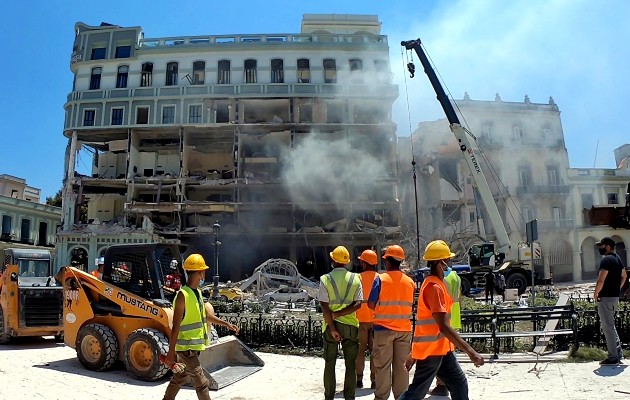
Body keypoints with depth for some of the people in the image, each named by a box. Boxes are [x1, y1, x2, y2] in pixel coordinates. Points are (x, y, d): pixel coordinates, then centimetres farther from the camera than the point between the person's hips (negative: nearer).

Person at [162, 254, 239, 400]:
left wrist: (226, 324, 21)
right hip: (185, 348, -9)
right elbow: (176, 326, -21)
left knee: (180, 378, 21)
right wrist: (171, 352, -19)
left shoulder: (197, 292, 7)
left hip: (194, 346, 9)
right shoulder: (183, 295, -21)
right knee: (201, 382, -5)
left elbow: (206, 315, 20)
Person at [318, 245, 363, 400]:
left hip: (331, 325, -1)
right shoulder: (355, 278, -1)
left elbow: (324, 306, -12)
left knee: (329, 364, 10)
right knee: (350, 365, 9)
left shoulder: (325, 279, -6)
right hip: (350, 325, 1)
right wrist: (339, 314, -10)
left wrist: (332, 328, -11)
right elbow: (358, 304, -9)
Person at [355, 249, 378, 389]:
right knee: (375, 350, 8)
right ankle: (374, 379, 9)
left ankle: (359, 379, 11)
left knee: (360, 350, 8)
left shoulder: (358, 278, -8)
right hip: (377, 319, 2)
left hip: (361, 319, -2)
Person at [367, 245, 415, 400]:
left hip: (384, 328, -3)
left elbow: (371, 304, -8)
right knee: (401, 365, 10)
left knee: (383, 365, 6)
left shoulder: (380, 279, -9)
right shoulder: (409, 281, 3)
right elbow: (409, 305, 10)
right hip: (404, 329, 3)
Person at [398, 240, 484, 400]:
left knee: (459, 383, 13)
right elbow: (443, 327, -28)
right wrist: (470, 351, -29)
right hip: (430, 350, -10)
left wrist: (414, 353, 20)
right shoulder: (434, 287, -21)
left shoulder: (436, 284, 12)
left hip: (441, 348, 10)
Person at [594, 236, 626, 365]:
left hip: (606, 298, -10)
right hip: (615, 297, 10)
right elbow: (624, 275, 24)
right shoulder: (617, 259, 13)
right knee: (610, 326, 19)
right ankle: (618, 353, 22)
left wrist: (596, 294, -11)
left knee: (608, 327, -3)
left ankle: (613, 357, 1)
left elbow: (601, 280, -24)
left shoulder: (606, 260, -18)